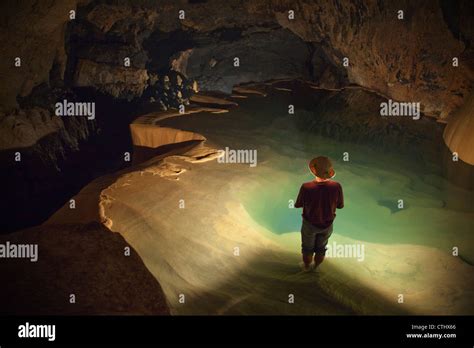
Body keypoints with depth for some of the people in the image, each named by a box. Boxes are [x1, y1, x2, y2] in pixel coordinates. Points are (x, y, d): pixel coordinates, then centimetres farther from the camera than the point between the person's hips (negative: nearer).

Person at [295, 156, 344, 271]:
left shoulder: (306, 187, -33)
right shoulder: (336, 187, -28)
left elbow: (297, 205, -15)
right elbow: (340, 205, -11)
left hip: (310, 224, -2)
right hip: (327, 225, 2)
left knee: (307, 248, 27)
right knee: (321, 248, 28)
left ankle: (306, 266, 49)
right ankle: (315, 267, 50)